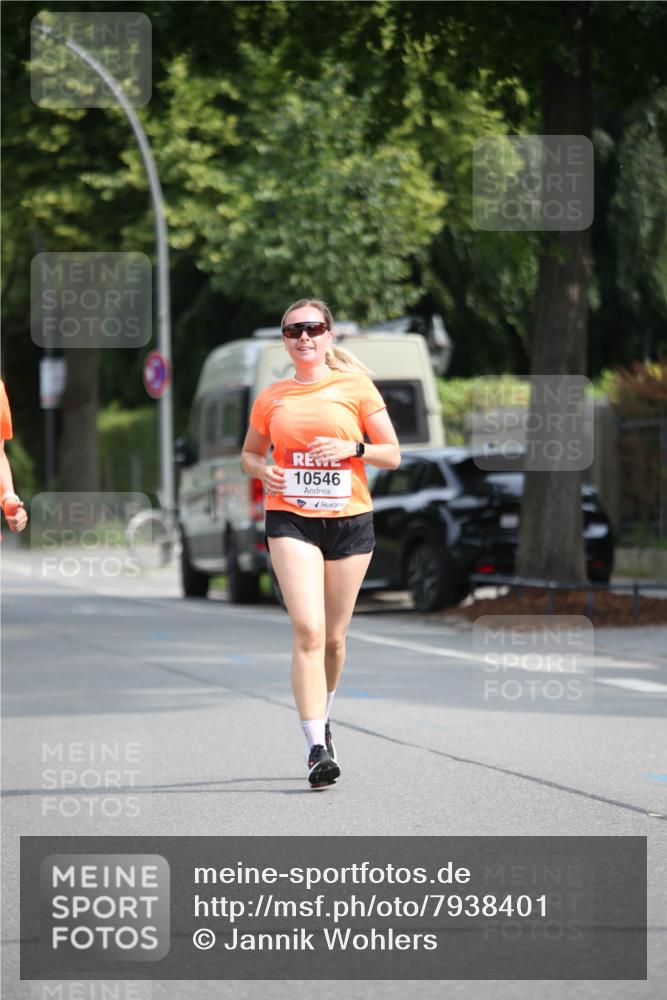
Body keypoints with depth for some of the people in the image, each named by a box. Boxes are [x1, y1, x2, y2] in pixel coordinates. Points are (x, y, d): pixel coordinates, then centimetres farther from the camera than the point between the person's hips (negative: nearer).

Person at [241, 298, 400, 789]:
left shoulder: (356, 387, 3)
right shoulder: (271, 398, 7)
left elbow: (393, 455, 4)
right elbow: (250, 453, 20)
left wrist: (352, 447, -14)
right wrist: (263, 470, -2)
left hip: (350, 519, 1)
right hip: (291, 519, -1)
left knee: (334, 636, 9)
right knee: (308, 630, -17)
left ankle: (322, 717, 37)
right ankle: (317, 747, -20)